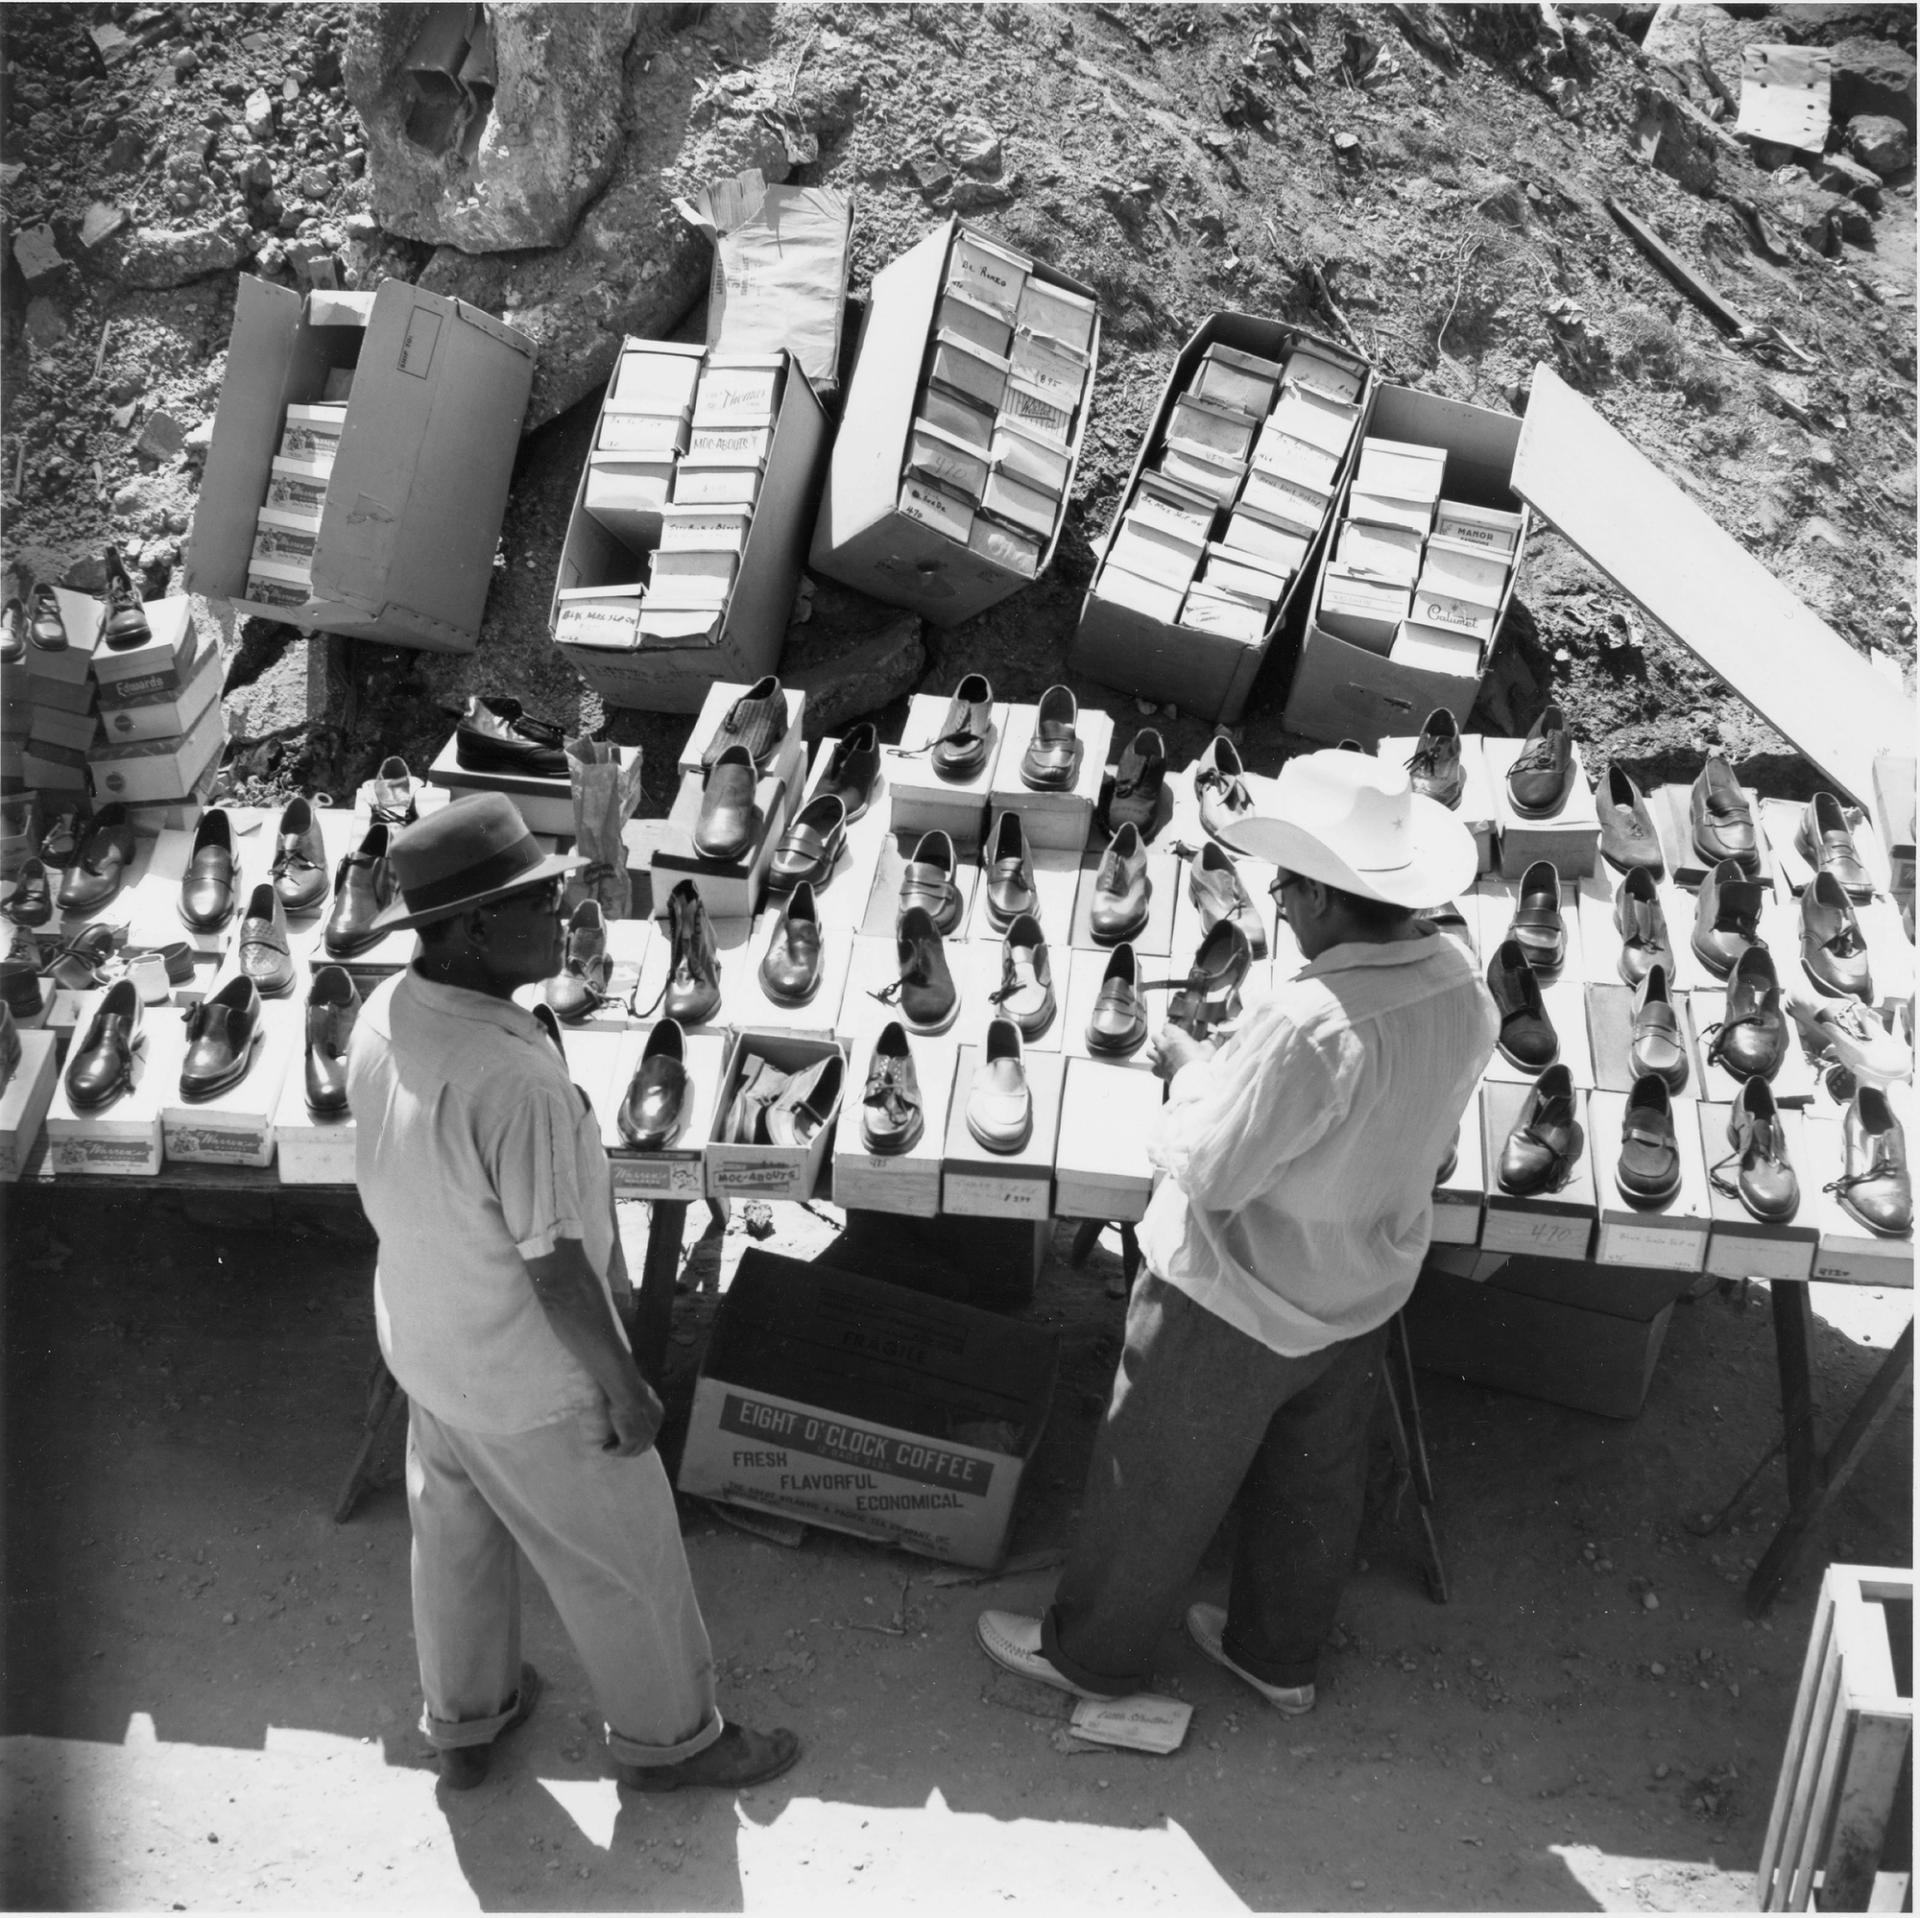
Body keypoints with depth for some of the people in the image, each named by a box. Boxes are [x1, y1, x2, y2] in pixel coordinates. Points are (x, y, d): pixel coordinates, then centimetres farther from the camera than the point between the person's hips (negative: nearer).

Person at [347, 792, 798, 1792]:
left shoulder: (383, 1016, -11)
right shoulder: (518, 1082, -37)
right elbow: (556, 1272, -27)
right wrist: (627, 1389, -13)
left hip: (424, 1344, 8)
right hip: (530, 1384, -8)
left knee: (453, 1535, 28)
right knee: (623, 1564, 16)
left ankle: (463, 1721, 50)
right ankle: (667, 1736, 39)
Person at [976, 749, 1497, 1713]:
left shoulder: (1310, 1026, -37)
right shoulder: (1461, 986, -13)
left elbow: (1209, 1170, -28)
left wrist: (1191, 1071, -10)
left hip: (1235, 1306, -7)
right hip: (1365, 1291, 7)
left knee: (1153, 1485, 17)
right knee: (1314, 1480, 28)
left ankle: (1091, 1653, 40)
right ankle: (1279, 1654, 50)